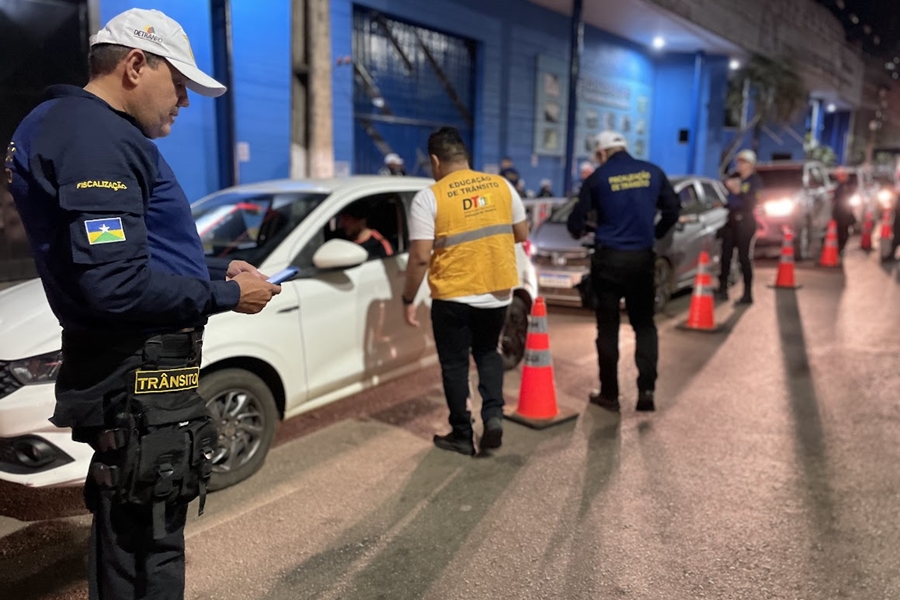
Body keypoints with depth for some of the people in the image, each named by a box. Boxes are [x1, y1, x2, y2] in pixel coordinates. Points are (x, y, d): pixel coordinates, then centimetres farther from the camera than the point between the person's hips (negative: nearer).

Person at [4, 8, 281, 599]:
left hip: (127, 381, 11)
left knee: (126, 544, 24)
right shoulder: (96, 136, -17)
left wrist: (216, 269, 10)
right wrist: (227, 295, -14)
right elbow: (118, 286, -26)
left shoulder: (73, 125, 18)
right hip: (142, 386, -11)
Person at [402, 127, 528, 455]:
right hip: (498, 292, 5)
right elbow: (521, 235, 9)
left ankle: (462, 435, 20)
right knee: (487, 353, 25)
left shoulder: (429, 197, -11)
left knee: (455, 364, 12)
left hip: (453, 296, -4)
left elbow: (420, 257, -15)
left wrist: (408, 299, -5)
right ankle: (493, 413, 9)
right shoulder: (502, 185, 2)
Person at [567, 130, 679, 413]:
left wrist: (579, 233, 23)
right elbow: (672, 211, 9)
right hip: (643, 257, 3)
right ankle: (646, 388, 4)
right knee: (644, 324, 14)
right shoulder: (653, 172, 5)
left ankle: (609, 394, 11)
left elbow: (576, 220, 0)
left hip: (609, 258, -2)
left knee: (608, 327, 6)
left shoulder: (598, 177, -3)